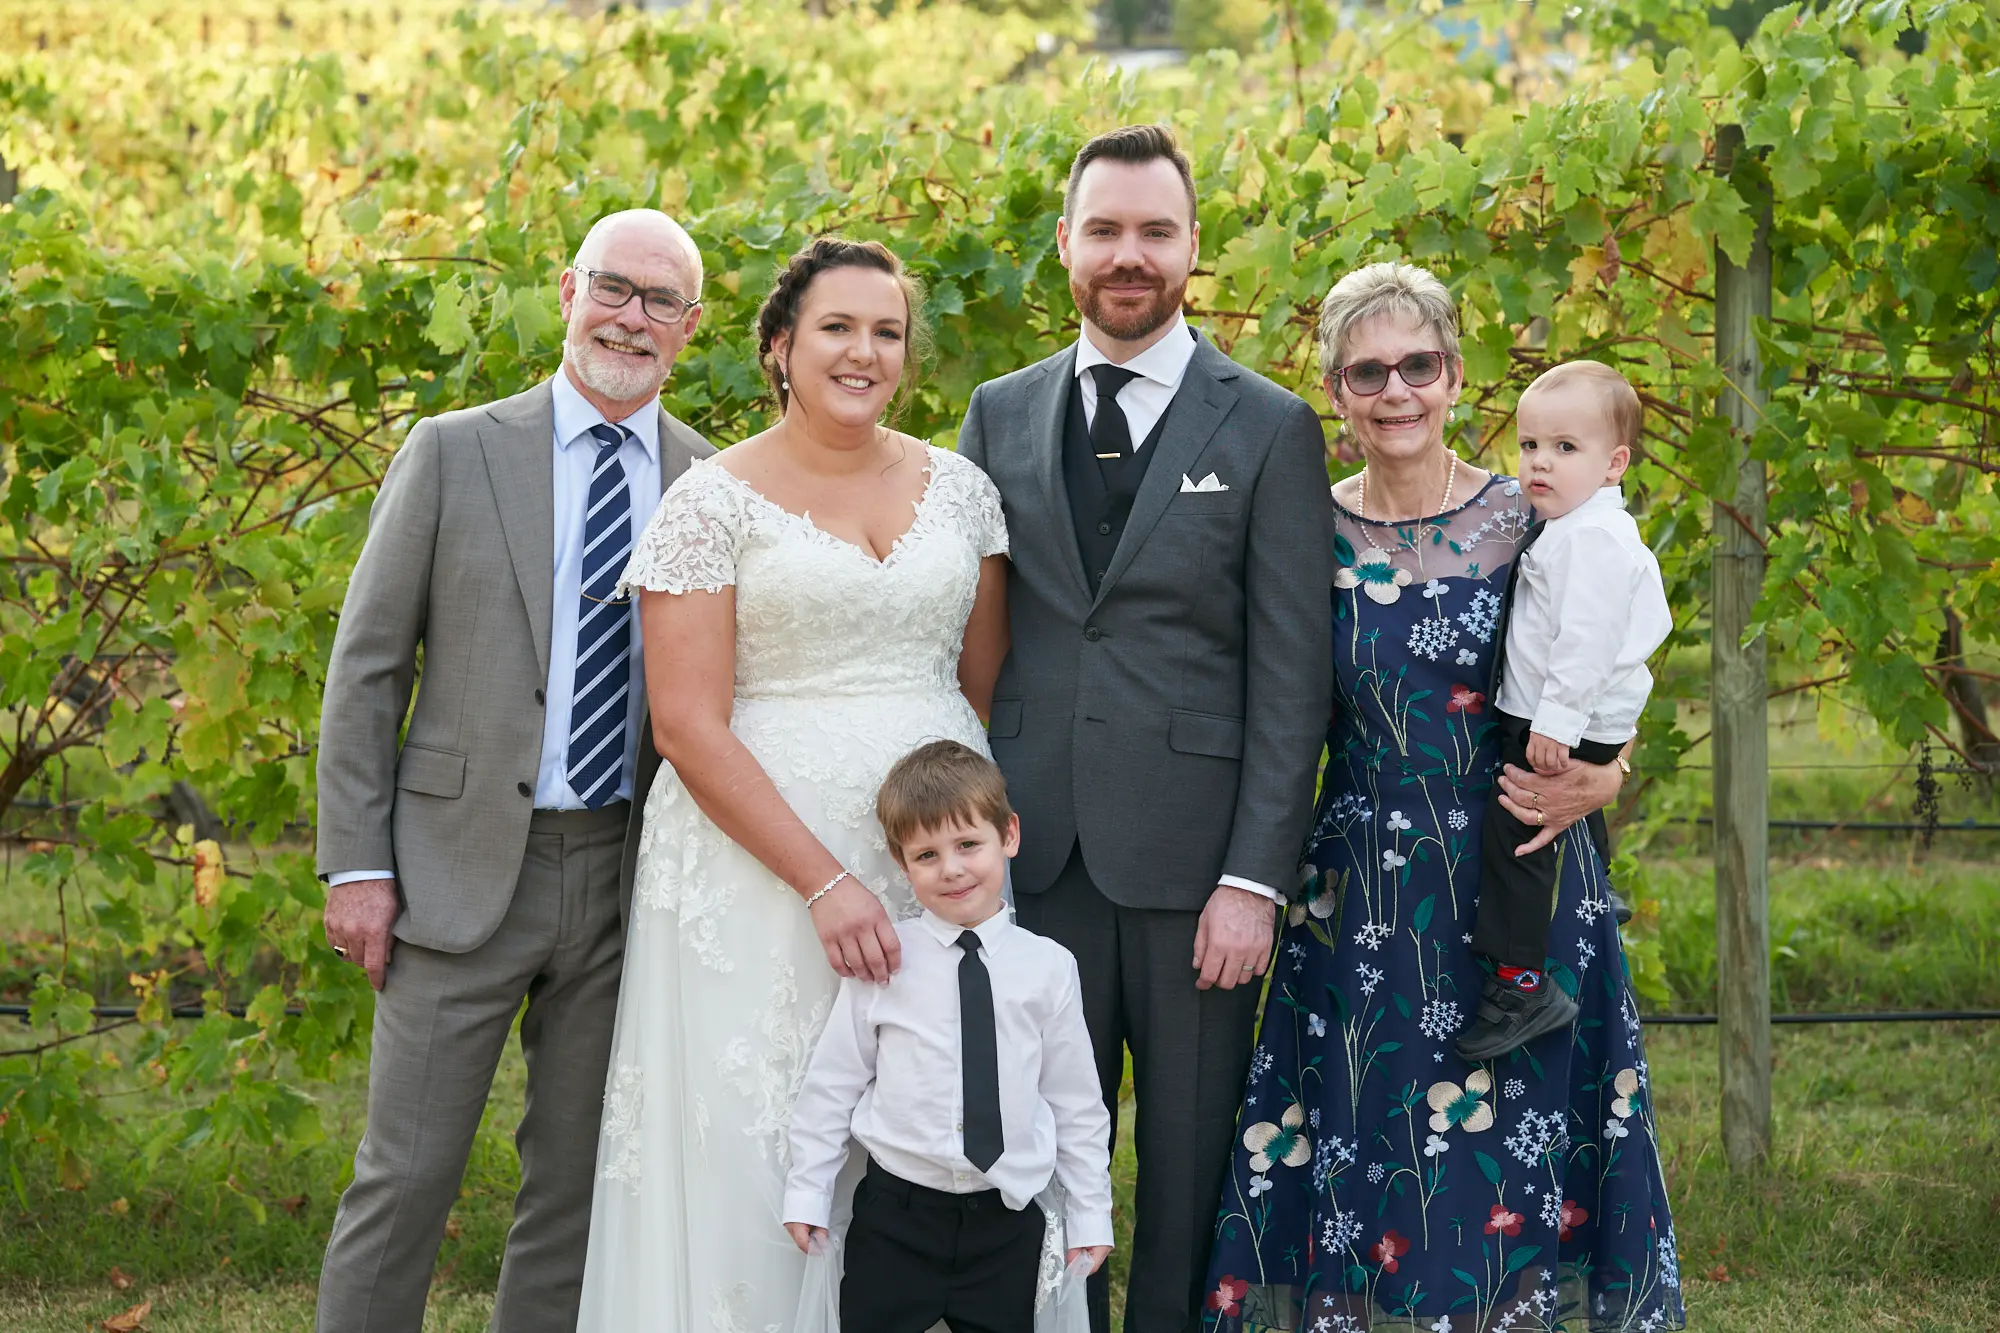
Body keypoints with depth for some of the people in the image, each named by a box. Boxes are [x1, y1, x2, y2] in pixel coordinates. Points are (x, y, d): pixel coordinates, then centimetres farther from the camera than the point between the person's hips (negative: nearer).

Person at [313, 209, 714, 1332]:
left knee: (579, 1182, 10)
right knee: (407, 1175, 0)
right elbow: (367, 667, 1)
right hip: (465, 866, -2)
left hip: (629, 879, 2)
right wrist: (357, 864, -5)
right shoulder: (455, 453, 1)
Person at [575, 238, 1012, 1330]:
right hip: (762, 859, -4)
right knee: (759, 1144, -2)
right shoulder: (714, 502, -3)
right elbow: (689, 727, -9)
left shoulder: (959, 489, 10)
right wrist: (824, 882, -16)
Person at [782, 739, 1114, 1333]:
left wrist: (1089, 1214, 8)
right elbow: (834, 1081, 2)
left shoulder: (1048, 968, -1)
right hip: (895, 1214, -1)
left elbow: (1076, 1100, 6)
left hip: (1007, 1219, 1)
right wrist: (807, 1192, 4)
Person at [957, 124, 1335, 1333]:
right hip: (1036, 855, 3)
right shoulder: (1000, 416, 11)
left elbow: (1293, 675, -3)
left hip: (1191, 856, -2)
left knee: (1193, 1162, 4)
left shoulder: (1269, 429, 2)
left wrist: (1256, 878, -10)